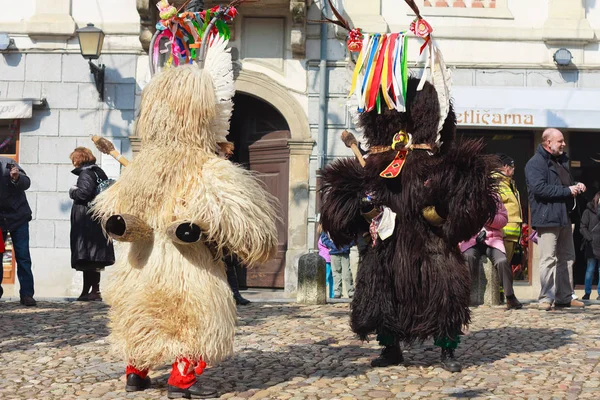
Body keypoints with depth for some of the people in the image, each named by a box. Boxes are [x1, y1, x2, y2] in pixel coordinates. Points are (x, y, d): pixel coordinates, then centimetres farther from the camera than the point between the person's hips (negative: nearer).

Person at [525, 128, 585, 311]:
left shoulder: (561, 162, 20)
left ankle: (565, 297, 19)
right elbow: (539, 188, -23)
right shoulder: (535, 163, -10)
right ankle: (546, 298, -6)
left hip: (564, 218, 9)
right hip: (547, 218, -9)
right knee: (548, 259, -10)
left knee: (567, 258, 12)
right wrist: (567, 191, -19)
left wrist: (576, 187, 11)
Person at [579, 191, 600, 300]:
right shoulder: (588, 212, 2)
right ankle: (587, 293, 5)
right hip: (591, 245, -3)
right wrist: (590, 238, -11)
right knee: (590, 269, -1)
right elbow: (582, 228, 0)